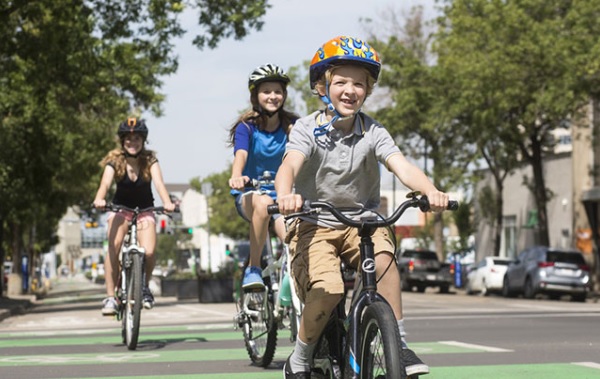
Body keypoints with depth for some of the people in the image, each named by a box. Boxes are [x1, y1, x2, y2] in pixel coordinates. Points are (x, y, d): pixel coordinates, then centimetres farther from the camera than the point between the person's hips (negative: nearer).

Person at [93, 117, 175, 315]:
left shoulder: (150, 160, -13)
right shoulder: (115, 160, -14)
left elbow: (158, 182, -29)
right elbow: (106, 182, -31)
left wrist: (167, 202, -49)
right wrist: (99, 199, -53)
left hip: (144, 210, 0)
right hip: (120, 208, 0)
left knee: (149, 252, -21)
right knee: (113, 249, -25)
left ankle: (145, 287, 8)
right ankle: (110, 297, -19)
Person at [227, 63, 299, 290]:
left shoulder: (291, 125, -2)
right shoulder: (247, 126, -8)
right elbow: (240, 155, -26)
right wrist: (236, 177, -48)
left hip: (281, 193, 2)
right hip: (249, 195, -2)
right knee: (263, 203, -38)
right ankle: (253, 269, -25)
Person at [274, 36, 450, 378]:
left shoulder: (373, 132, -3)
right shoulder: (308, 128, -10)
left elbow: (401, 166, -18)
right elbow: (289, 165, -28)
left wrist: (431, 191, -39)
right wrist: (285, 195, -52)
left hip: (361, 220, 2)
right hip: (314, 223, -2)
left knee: (383, 256, -30)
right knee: (329, 289, -26)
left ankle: (398, 346, -18)